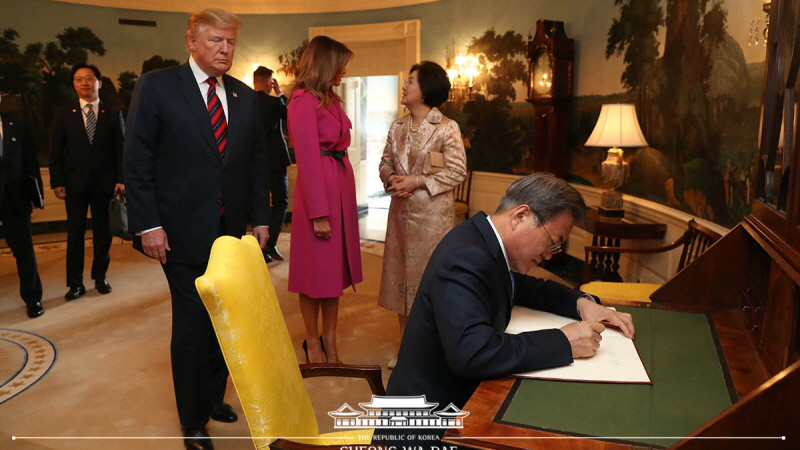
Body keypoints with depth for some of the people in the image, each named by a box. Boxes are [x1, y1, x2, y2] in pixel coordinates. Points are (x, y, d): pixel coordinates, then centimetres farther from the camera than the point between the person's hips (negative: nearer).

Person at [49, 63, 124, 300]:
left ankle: (100, 277, 20)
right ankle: (75, 283, 11)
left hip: (105, 181, 0)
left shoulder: (113, 113, 5)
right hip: (74, 182, 0)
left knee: (103, 232, 7)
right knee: (75, 234, 4)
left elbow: (121, 148, 2)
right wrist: (57, 182, -5)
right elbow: (56, 151, 3)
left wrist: (121, 179, -7)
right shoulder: (63, 112, 6)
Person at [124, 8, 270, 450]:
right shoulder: (157, 87, -4)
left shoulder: (245, 96, 9)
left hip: (232, 229, 4)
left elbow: (256, 162, 12)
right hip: (183, 230, -4)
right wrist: (147, 224, -11)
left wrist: (260, 217, 8)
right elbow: (137, 162, -6)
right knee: (193, 323, 4)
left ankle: (213, 396, 32)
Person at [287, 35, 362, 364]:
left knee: (336, 268, 12)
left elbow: (338, 144, 12)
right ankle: (313, 344, 20)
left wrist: (344, 194, 6)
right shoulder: (303, 101, -12)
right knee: (316, 270, 4)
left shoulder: (330, 98, 14)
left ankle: (330, 343, 23)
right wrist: (318, 213, -18)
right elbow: (308, 159, -17)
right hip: (319, 189, -8)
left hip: (342, 185, 9)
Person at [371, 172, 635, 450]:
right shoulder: (465, 258, -27)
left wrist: (582, 302, 1)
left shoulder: (488, 243, 1)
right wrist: (564, 342, -27)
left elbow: (526, 288, 19)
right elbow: (471, 353, -37)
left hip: (460, 395, 9)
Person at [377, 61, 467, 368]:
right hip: (401, 212, 6)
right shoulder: (397, 127, 10)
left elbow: (457, 171, -11)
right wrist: (390, 178, -8)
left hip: (433, 214, -6)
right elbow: (385, 162, 15)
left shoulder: (447, 128, -8)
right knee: (401, 275, 12)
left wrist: (417, 182, -17)